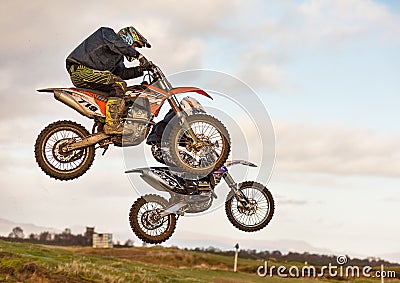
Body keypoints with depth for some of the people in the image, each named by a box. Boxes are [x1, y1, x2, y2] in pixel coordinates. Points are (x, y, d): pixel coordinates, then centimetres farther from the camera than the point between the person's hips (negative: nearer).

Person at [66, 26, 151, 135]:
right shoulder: (106, 33, 4)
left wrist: (140, 69, 4)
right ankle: (112, 124, -28)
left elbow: (122, 72, 16)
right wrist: (139, 55, -19)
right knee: (119, 84, -20)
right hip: (81, 69, -10)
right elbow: (118, 45, -16)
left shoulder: (117, 57, 29)